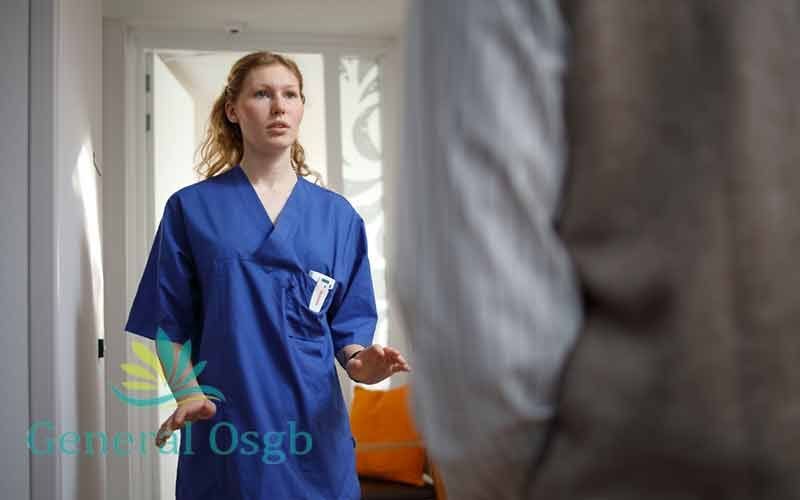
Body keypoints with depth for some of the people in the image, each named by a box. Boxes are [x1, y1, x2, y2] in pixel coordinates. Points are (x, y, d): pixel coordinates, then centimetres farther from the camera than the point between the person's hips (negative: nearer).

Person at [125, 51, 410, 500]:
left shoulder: (338, 216, 6)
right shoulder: (192, 208, 0)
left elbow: (348, 322, 7)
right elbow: (171, 324, 1)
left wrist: (358, 360, -14)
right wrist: (187, 392, -15)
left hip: (312, 427, 2)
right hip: (224, 429, -1)